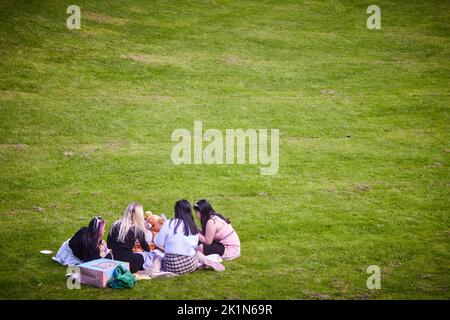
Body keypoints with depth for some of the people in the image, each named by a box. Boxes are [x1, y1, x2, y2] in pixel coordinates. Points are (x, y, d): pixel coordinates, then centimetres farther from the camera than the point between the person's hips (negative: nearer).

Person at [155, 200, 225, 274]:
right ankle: (206, 261, 5)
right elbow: (195, 247, 11)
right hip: (190, 266, 3)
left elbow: (159, 243, -3)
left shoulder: (169, 224, -9)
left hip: (171, 267, -3)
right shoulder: (194, 228, 2)